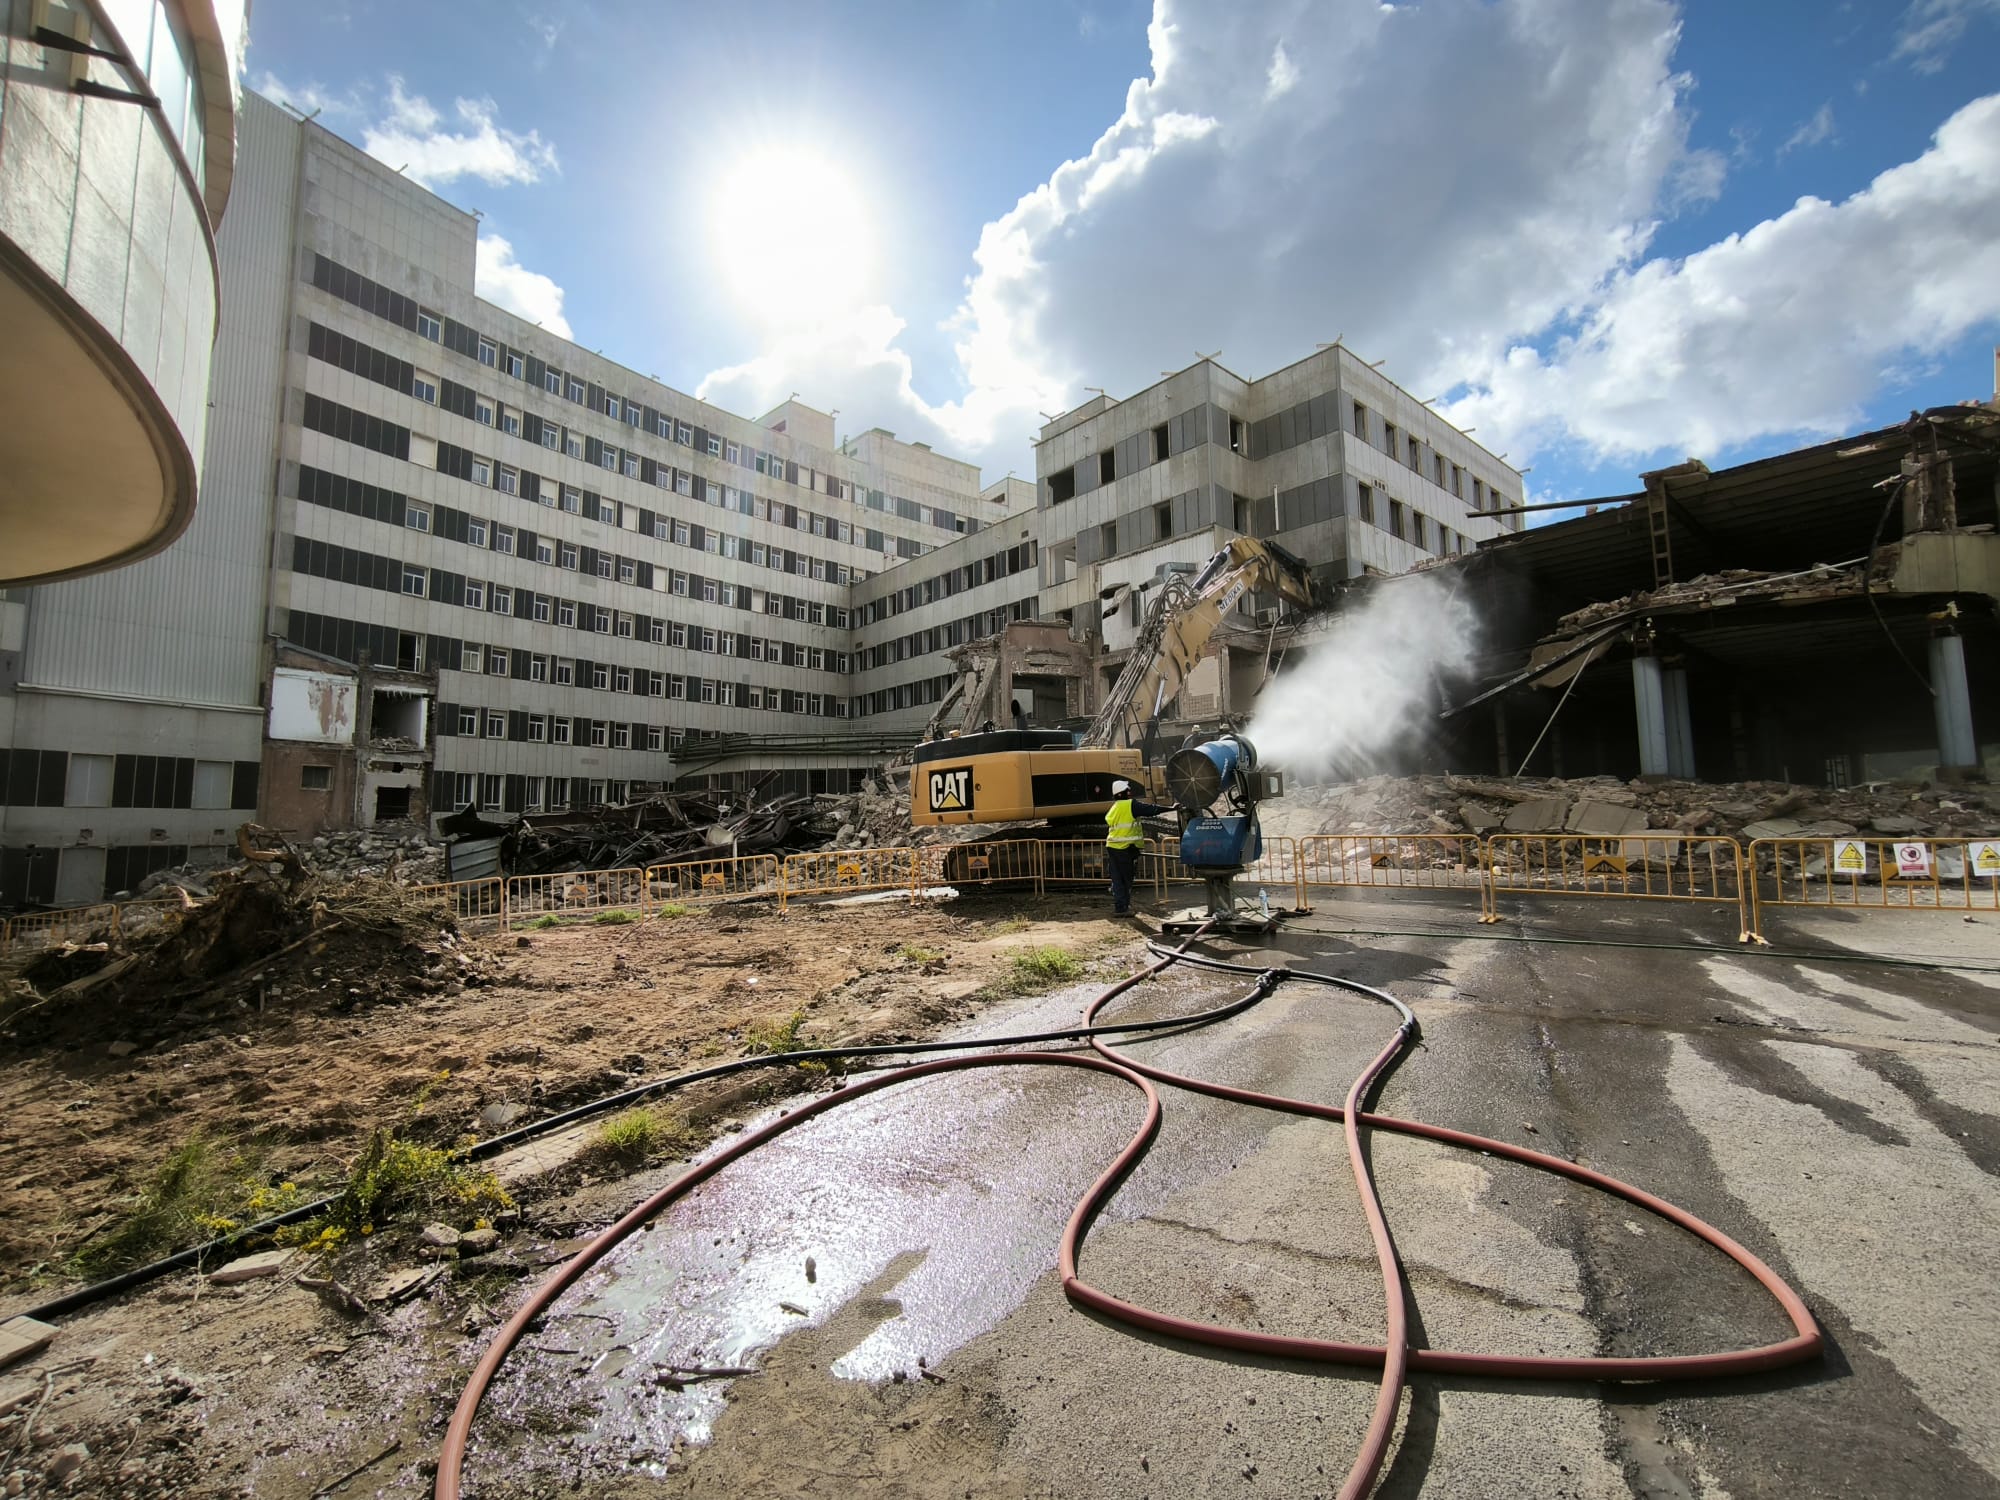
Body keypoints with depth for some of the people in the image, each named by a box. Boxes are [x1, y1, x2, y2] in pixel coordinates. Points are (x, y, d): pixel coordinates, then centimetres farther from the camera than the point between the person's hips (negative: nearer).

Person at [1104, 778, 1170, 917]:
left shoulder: (1114, 808, 16)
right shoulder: (1131, 805, -9)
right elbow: (1151, 810, -12)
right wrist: (1171, 808, -5)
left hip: (1112, 847, 7)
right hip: (1125, 848, -7)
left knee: (1117, 878, 10)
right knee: (1126, 879, 3)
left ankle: (1118, 907, 12)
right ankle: (1122, 908, 5)